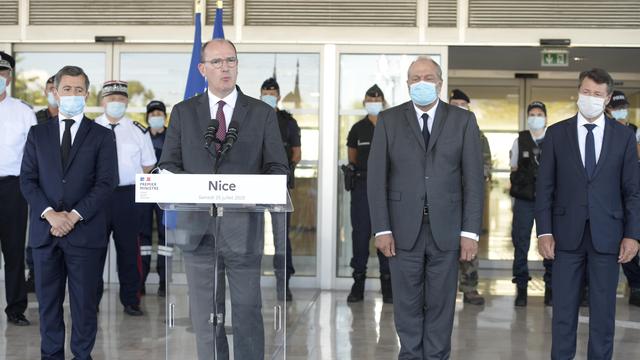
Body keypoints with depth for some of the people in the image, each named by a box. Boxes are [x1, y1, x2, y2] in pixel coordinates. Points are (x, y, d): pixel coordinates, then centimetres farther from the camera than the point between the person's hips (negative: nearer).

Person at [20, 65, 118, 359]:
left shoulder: (101, 136, 6)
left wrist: (74, 215, -12)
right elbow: (27, 180, 4)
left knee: (84, 300, 1)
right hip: (45, 231, 2)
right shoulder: (38, 133, 12)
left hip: (85, 231, -2)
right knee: (48, 299, 6)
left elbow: (105, 184, -2)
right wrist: (50, 214, -11)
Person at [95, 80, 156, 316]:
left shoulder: (138, 131, 6)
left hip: (128, 196, 1)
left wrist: (135, 184, 3)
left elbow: (148, 164, 12)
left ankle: (131, 301, 15)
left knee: (129, 250, 6)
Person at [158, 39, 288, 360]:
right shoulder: (183, 113, 9)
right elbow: (167, 165, 7)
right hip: (198, 227, 1)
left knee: (248, 314, 4)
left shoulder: (262, 113, 6)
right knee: (205, 316, 7)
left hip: (243, 228, -1)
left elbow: (279, 169, 4)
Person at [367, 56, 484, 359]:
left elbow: (473, 179, 1)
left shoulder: (463, 120, 4)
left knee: (441, 304, 6)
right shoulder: (389, 120, 5)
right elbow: (376, 177, 2)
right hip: (404, 229, 0)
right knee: (407, 305, 6)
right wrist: (381, 229, -5)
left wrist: (470, 232, -5)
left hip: (446, 230, 0)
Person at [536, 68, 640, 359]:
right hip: (567, 233, 0)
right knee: (563, 308, 5)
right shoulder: (556, 133, 3)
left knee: (603, 310, 6)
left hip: (607, 234, 0)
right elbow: (545, 187, 2)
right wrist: (544, 231, -4)